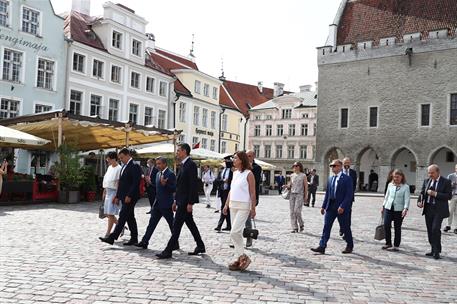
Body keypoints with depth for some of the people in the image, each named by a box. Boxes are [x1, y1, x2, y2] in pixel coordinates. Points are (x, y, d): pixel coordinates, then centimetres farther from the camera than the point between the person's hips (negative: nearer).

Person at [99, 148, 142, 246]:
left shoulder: (135, 166, -12)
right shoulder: (124, 166, 18)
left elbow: (136, 183, -18)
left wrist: (129, 196, -21)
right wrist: (117, 196, 16)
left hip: (130, 197, -10)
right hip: (124, 197, 10)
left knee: (122, 217, -8)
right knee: (130, 218, 12)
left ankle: (112, 237, -8)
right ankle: (134, 238, 18)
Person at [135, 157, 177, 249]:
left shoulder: (170, 174, -13)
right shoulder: (158, 174, 14)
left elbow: (174, 189, -19)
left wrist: (164, 184, -29)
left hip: (166, 204, -8)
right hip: (157, 203, 8)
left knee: (172, 225, 4)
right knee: (152, 223, 6)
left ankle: (176, 244, 15)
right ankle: (144, 242, 8)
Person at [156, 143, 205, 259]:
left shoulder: (191, 165, -15)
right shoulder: (183, 165, 15)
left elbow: (193, 185, -20)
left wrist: (190, 203, -22)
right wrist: (176, 201, 18)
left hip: (186, 201, -10)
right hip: (182, 200, 10)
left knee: (177, 225, -7)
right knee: (190, 223, 15)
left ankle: (168, 251, -3)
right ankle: (200, 246, 25)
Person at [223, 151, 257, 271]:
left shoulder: (249, 174, -8)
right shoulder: (235, 173, 13)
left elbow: (252, 193, -9)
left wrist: (253, 208, -12)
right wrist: (226, 204, 13)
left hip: (244, 206, -7)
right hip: (233, 205, 7)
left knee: (234, 233, -13)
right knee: (237, 233, 9)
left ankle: (243, 257, 2)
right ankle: (239, 259, 17)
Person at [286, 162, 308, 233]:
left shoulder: (303, 175, 1)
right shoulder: (292, 175, 12)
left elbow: (306, 186, 1)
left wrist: (306, 196, -4)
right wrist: (287, 186, -3)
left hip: (299, 195, -4)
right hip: (292, 194, 5)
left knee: (297, 210, -14)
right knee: (292, 211, 0)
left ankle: (301, 225, 10)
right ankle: (295, 228, 6)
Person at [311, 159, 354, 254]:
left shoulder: (347, 179, -9)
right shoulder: (330, 178, 12)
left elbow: (349, 195, -14)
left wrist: (342, 206, -21)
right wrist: (323, 206, 10)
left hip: (342, 208, -5)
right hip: (330, 207, 6)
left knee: (345, 228, 8)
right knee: (326, 226, 0)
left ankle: (350, 246, 26)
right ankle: (322, 247, -1)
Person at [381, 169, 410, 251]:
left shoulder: (405, 187, -1)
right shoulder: (390, 185, 11)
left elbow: (407, 199, -8)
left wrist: (406, 209, -21)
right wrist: (383, 206, 17)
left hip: (399, 210, -3)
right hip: (388, 208, 3)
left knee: (397, 227, 4)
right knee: (386, 225, -2)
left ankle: (396, 245, 15)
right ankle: (388, 243, 15)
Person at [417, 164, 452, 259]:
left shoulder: (446, 182, -5)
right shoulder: (426, 181, 10)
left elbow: (449, 196, -11)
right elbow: (422, 193, 14)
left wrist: (435, 194, -19)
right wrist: (420, 201, -5)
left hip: (439, 210, -6)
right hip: (428, 209, 6)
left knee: (435, 229, -14)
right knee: (430, 230, 10)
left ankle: (437, 252, -3)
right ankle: (434, 250, 22)